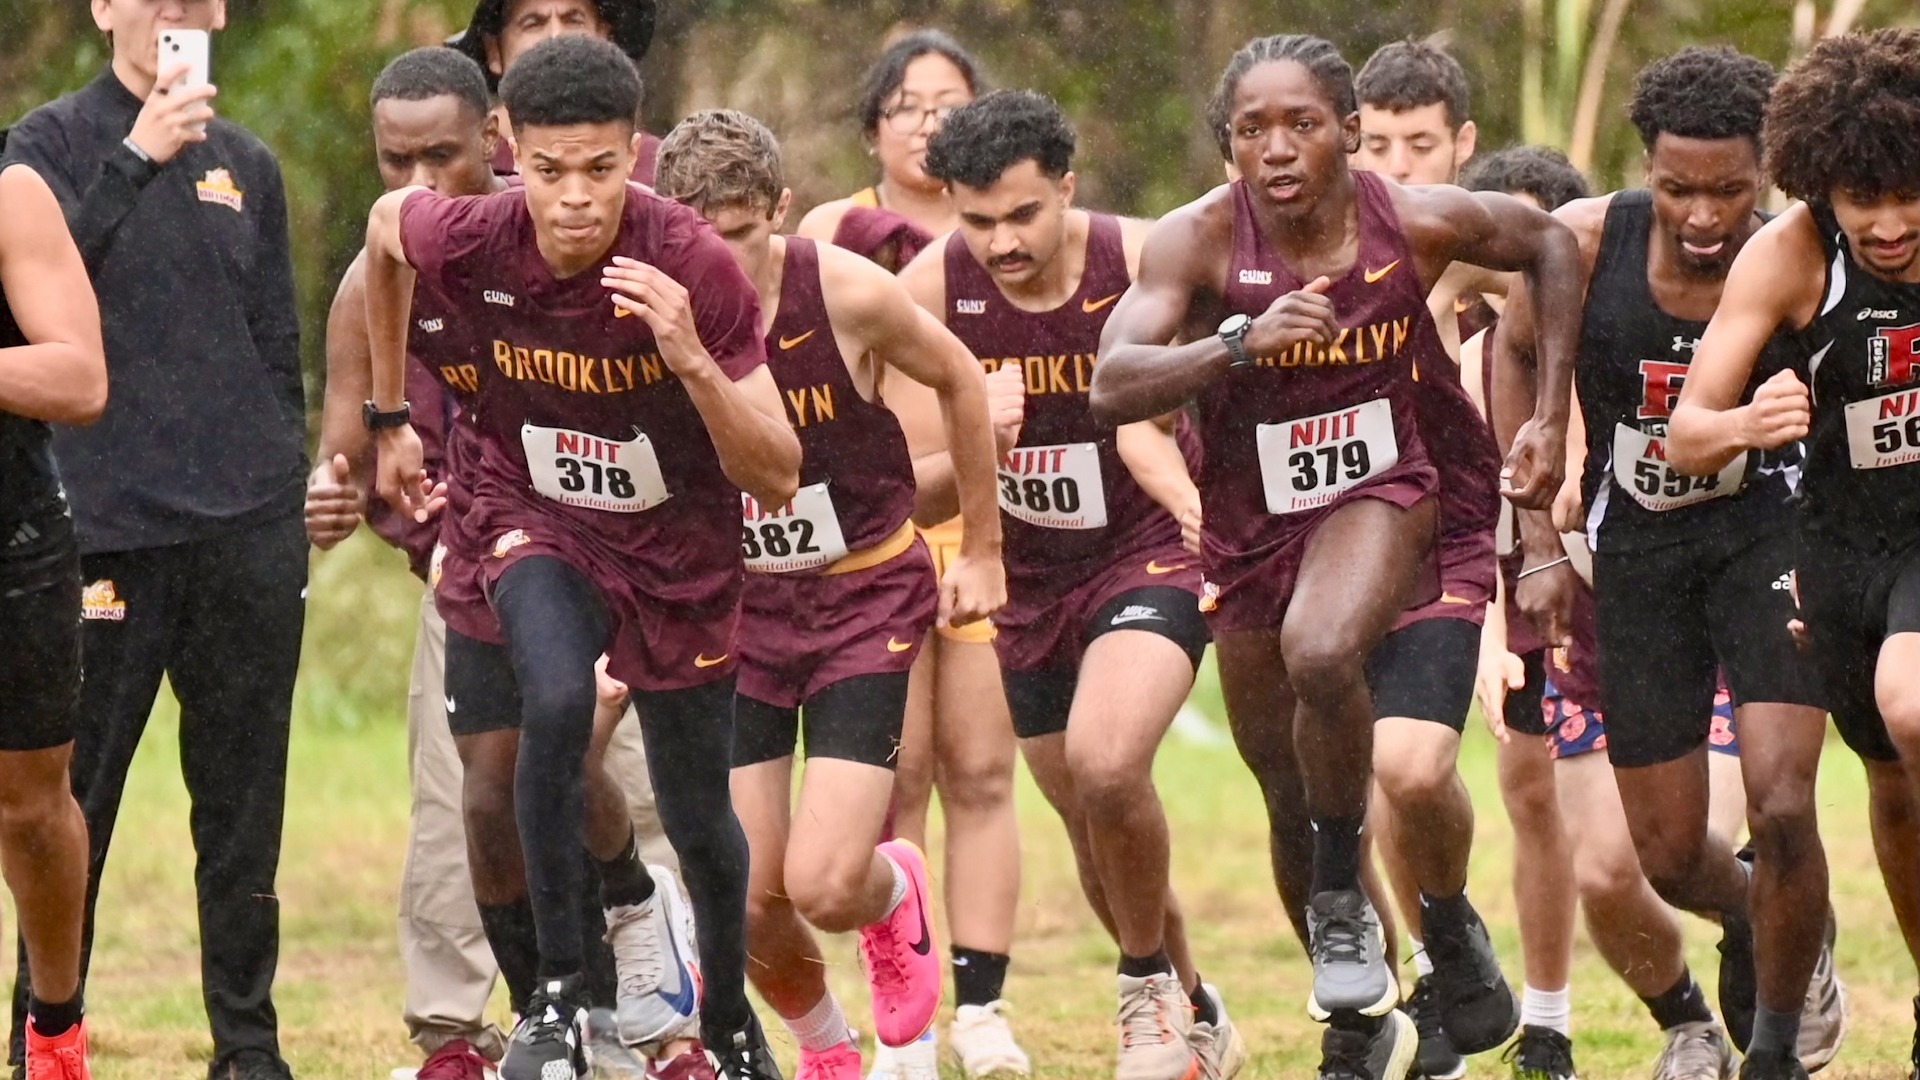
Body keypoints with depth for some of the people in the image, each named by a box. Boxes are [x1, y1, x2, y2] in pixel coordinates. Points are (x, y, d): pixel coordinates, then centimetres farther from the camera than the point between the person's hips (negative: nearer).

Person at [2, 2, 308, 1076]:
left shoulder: (246, 165, 14)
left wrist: (291, 494, 14)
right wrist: (138, 159, -19)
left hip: (248, 533, 4)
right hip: (107, 529, -4)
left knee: (244, 806, 6)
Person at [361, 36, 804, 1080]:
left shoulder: (693, 266, -29)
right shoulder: (469, 243, -23)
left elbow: (776, 477, -27)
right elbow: (385, 224, 5)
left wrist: (691, 357, -43)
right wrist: (390, 420, 12)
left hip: (681, 551, 0)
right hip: (537, 519, 0)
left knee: (699, 824, 11)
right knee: (557, 704, -31)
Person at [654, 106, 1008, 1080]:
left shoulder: (850, 295, -19)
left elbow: (959, 382, 1)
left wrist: (981, 549, 9)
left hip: (867, 596, -2)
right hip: (735, 601, 2)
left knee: (824, 885, -15)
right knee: (749, 899, -4)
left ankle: (897, 890, 24)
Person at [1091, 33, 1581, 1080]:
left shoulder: (1418, 223, -17)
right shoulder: (1199, 239, -19)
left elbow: (1551, 246, 4)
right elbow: (1112, 387, -29)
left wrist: (1551, 418, 0)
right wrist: (1240, 339, -43)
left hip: (1380, 492, -2)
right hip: (1250, 522, 2)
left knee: (1321, 652, -35)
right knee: (1295, 805, 11)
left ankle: (1346, 897, -12)